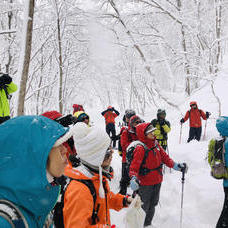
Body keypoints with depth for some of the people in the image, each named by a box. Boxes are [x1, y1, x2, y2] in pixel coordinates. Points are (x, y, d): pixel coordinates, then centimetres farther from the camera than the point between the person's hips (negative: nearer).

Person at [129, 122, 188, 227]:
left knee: (152, 205, 23)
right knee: (143, 207, 6)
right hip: (145, 183, -7)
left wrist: (176, 166, -1)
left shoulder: (156, 144, 0)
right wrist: (133, 178, -42)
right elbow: (134, 166, -26)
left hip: (157, 181, 7)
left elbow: (165, 157, 8)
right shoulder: (140, 148, -22)